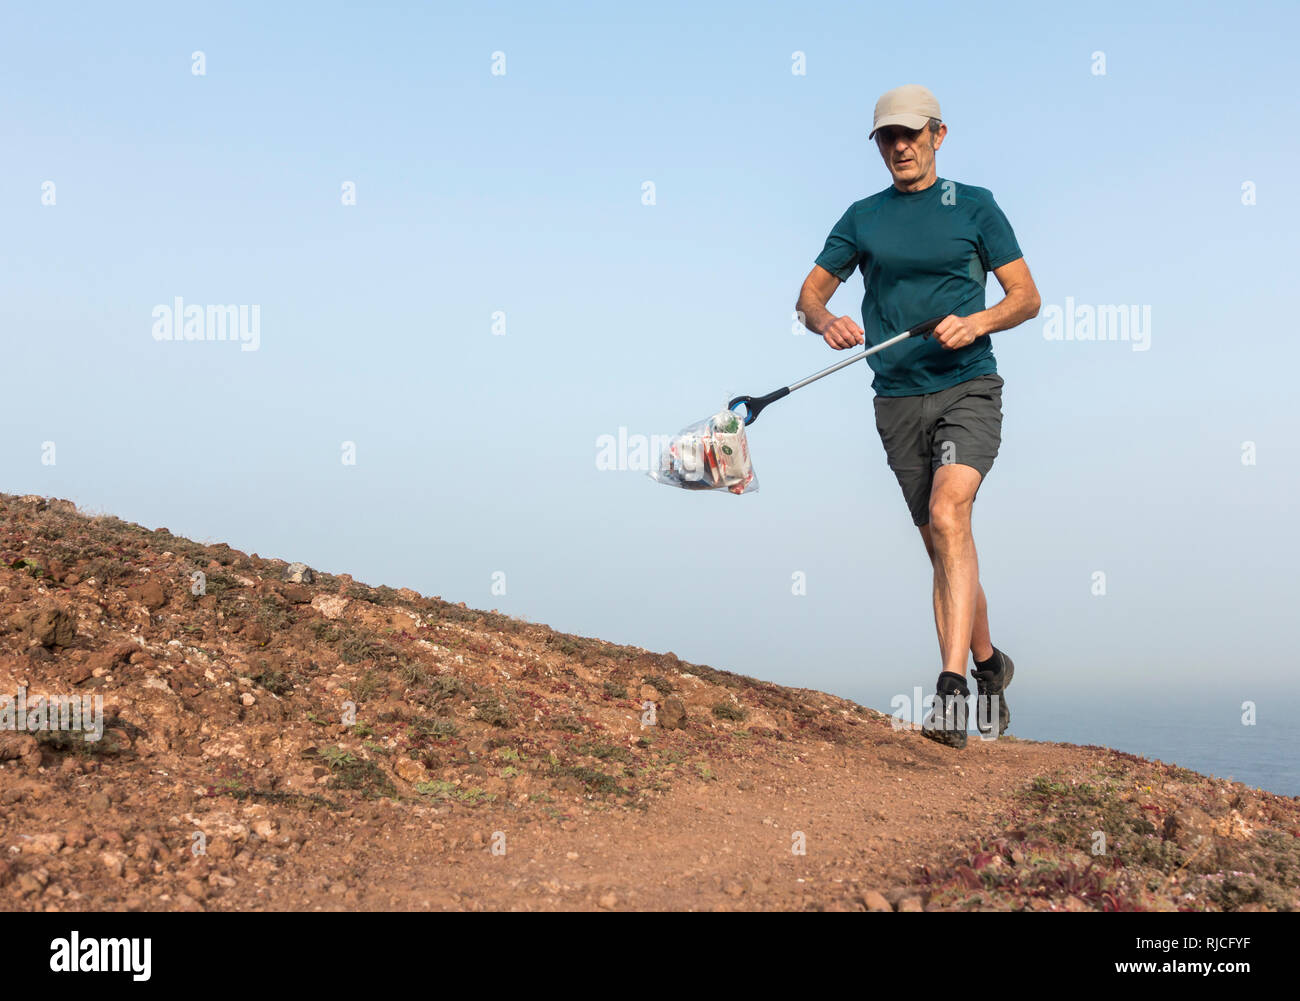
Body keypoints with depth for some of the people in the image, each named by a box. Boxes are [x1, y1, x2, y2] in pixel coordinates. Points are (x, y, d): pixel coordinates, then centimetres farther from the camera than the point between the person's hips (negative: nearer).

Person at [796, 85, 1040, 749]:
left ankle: (951, 685, -31)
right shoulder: (863, 218, 12)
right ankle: (989, 664, 28)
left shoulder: (975, 206, 5)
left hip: (968, 387, -3)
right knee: (943, 544, 8)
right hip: (897, 400, 4)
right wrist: (826, 321, -12)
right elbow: (810, 292, 12)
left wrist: (977, 322, -15)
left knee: (947, 513, -25)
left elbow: (1027, 296, 4)